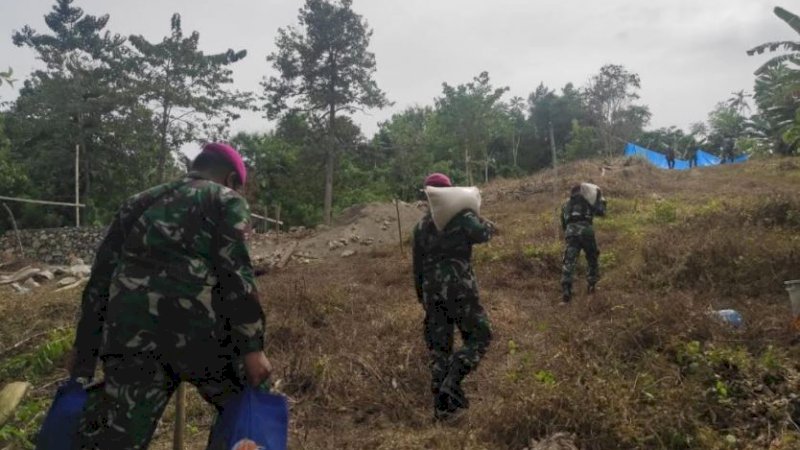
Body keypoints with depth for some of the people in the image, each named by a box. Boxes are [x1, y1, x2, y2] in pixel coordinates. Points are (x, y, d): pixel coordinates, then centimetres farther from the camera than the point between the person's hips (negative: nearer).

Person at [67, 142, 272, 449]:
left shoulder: (138, 202, 26)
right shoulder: (226, 200, 10)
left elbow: (102, 276, 22)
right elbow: (234, 273, -4)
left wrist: (84, 348, 25)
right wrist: (252, 347, -7)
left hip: (129, 333, 5)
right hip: (197, 328, -4)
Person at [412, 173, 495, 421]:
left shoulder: (420, 226, 14)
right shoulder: (461, 216, -3)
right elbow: (483, 233, -20)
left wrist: (421, 296, 25)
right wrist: (479, 220, 2)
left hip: (432, 291, 5)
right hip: (460, 289, -5)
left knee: (439, 347, 11)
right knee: (479, 336, 8)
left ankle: (442, 405, 13)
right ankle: (452, 383, -10)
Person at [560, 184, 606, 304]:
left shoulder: (566, 205, 26)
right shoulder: (588, 200, 18)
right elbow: (601, 212, 28)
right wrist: (601, 199, 40)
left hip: (570, 232, 1)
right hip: (585, 230, -1)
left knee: (569, 262, -5)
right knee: (592, 258, 21)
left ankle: (566, 292, -16)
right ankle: (592, 284, 23)